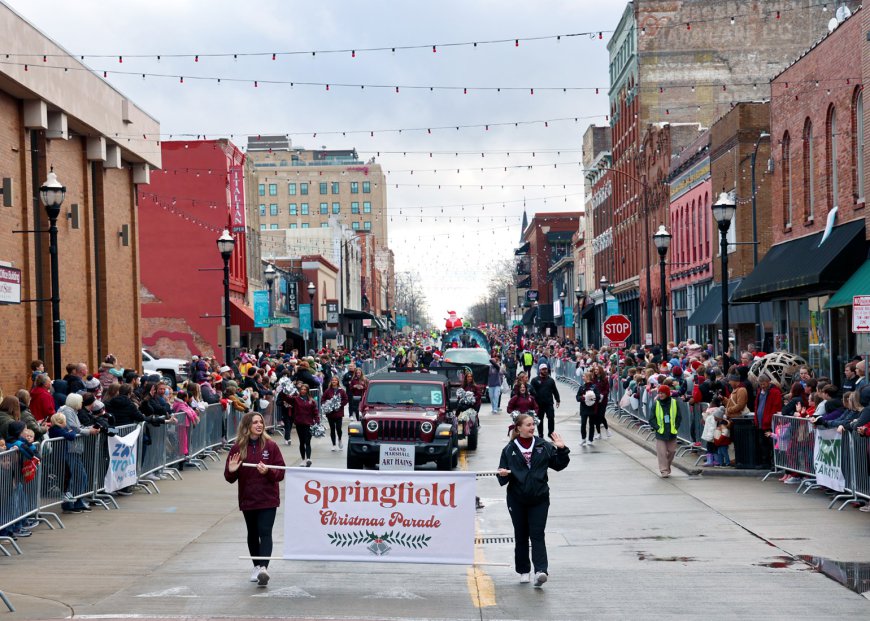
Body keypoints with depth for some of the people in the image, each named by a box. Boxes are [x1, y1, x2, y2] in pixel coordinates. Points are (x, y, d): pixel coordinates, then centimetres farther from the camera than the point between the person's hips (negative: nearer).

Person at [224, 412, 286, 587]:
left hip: (268, 499, -2)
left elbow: (280, 472, -4)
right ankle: (257, 566, 30)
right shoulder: (238, 448, -1)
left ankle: (264, 568, -22)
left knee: (265, 533, -13)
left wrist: (268, 471, -23)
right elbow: (230, 478, 3)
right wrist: (231, 471, -19)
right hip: (248, 499, 3)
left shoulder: (270, 446, -4)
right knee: (252, 534, 15)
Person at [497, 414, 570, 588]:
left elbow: (559, 465, 8)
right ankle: (523, 571, 20)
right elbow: (503, 476, 3)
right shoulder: (509, 450, 2)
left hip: (539, 498, 0)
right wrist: (503, 474, -19)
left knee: (537, 535, -8)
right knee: (521, 536, 10)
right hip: (517, 499, 0)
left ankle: (541, 570, -18)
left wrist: (561, 449, -7)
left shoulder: (544, 446, 4)